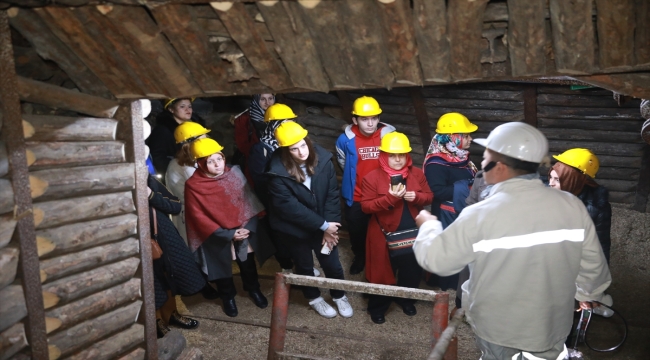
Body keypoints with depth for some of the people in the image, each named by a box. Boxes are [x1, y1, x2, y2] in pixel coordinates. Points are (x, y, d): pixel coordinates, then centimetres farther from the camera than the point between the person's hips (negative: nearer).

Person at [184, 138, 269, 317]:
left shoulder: (234, 173, -11)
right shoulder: (193, 186, -19)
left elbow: (249, 201, -4)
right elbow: (199, 218, -16)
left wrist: (248, 227, -15)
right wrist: (228, 234, -19)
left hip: (242, 229, 3)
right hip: (216, 236, -2)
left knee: (247, 261, 18)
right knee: (222, 266, 15)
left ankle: (253, 289, 45)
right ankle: (228, 296, 42)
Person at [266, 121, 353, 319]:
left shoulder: (322, 159, -15)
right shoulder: (278, 172, -25)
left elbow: (332, 194, -10)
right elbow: (289, 207, -24)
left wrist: (329, 226, -15)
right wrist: (323, 225, -21)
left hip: (324, 225, 2)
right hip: (294, 228, -2)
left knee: (332, 263, 15)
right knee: (305, 266, 19)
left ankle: (339, 296, 43)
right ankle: (314, 298, 47)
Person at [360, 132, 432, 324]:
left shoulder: (417, 174, 1)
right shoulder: (372, 178, -12)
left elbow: (429, 196, 6)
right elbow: (366, 206, -15)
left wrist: (416, 197, -16)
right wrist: (390, 198, -26)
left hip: (413, 233, 4)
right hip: (385, 234, -4)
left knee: (412, 271, 19)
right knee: (383, 272, 9)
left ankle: (406, 300, 45)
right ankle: (377, 308, 30)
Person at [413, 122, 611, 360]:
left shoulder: (480, 215, -27)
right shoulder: (572, 206, -16)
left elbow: (435, 259, -16)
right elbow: (592, 263, -3)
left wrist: (428, 225, 5)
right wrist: (589, 293, 19)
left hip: (497, 327, -2)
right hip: (552, 324, 3)